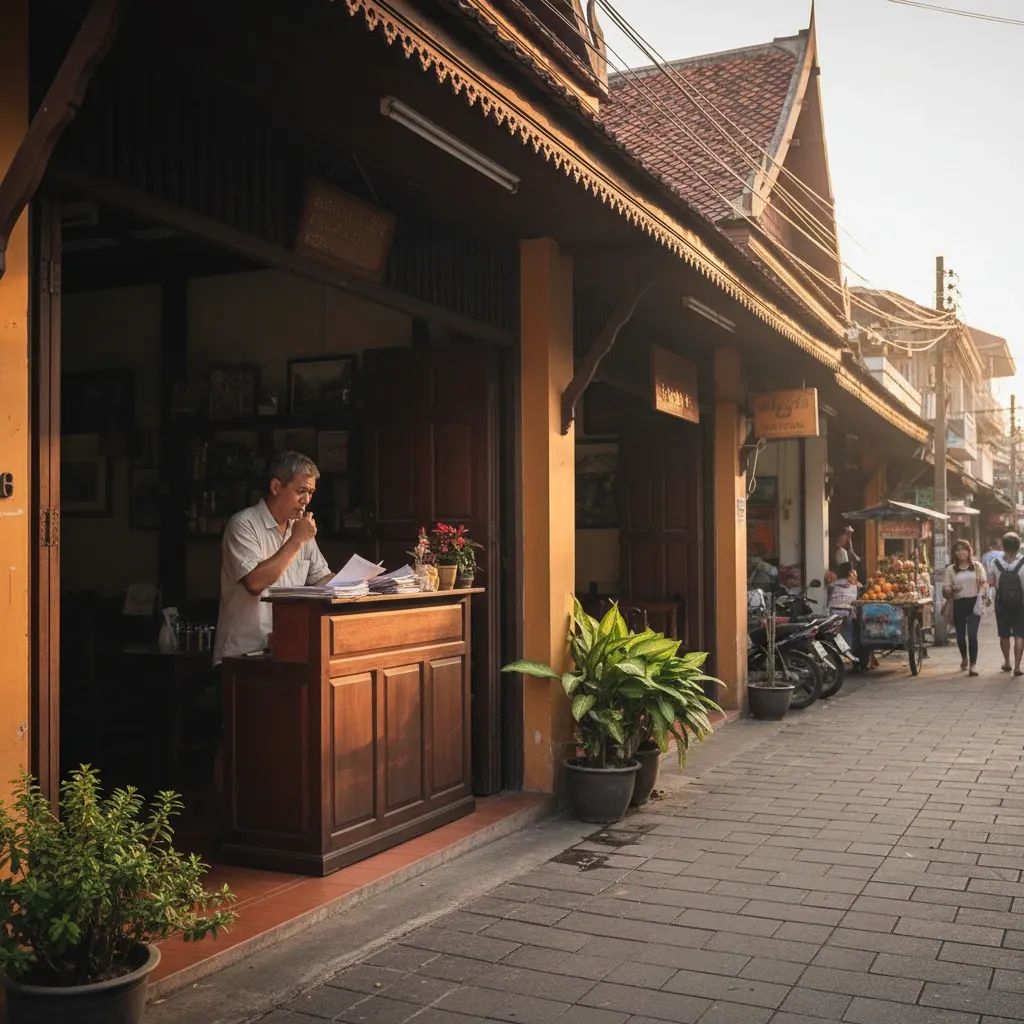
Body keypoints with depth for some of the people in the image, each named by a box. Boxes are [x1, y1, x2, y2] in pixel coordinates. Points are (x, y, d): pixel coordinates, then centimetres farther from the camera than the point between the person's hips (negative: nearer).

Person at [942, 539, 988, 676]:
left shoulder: (977, 566, 8)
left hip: (974, 603, -2)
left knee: (972, 634, -13)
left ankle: (973, 664, -7)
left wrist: (983, 595, -18)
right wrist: (952, 590, -18)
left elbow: (984, 583, 2)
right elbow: (945, 591, 4)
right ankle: (964, 658, 37)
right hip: (958, 604, 2)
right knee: (960, 634, 10)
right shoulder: (950, 569, 7)